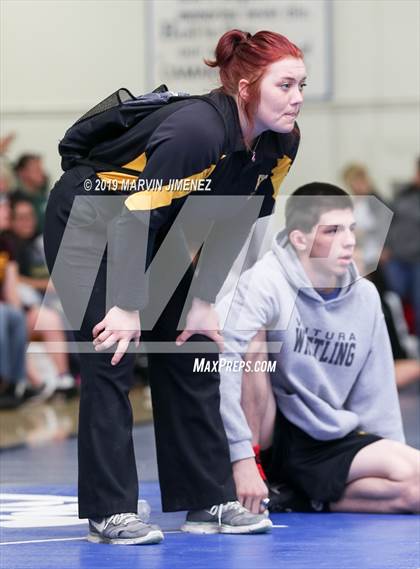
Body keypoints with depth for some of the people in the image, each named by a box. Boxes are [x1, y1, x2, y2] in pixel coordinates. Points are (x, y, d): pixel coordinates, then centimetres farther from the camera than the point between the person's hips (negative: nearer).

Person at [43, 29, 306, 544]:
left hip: (156, 231, 8)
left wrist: (202, 301, -2)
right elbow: (137, 213, -32)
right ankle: (109, 513, -10)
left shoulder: (281, 144, -10)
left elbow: (233, 222, 0)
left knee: (194, 352, 5)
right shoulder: (196, 129, -34)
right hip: (87, 221, -8)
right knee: (110, 357, -13)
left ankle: (210, 501, 10)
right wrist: (128, 306, -29)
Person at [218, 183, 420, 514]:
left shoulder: (365, 296, 4)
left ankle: (301, 499, -2)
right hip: (270, 435, -4)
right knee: (255, 335, -28)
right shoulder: (265, 282, -16)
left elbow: (375, 395, 11)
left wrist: (393, 461, 4)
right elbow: (222, 361, -29)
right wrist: (242, 458, -34)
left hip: (329, 444, 4)